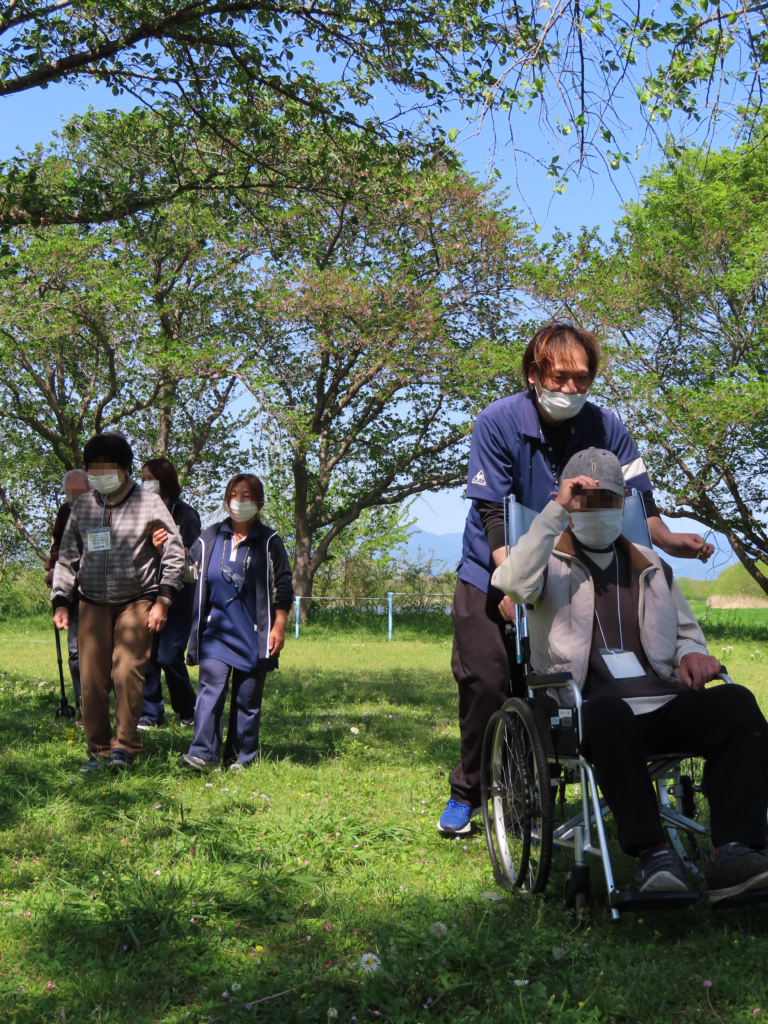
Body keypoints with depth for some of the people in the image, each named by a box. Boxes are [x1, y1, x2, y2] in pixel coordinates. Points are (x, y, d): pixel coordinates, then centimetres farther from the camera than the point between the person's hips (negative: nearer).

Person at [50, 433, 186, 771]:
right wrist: (60, 601, 5)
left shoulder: (148, 504, -2)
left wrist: (162, 601, -6)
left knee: (127, 672, -15)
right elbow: (67, 558, 15)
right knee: (91, 678, -2)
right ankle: (98, 749, 9)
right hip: (93, 604, 3)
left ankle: (125, 746, -2)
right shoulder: (82, 506, 9)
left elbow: (175, 555, 0)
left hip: (137, 602, -3)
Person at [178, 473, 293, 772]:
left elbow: (283, 587, 3)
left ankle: (243, 756, 14)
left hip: (253, 633, -1)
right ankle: (202, 753, -15)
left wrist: (279, 626, -4)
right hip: (216, 629, 1)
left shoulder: (269, 543, 5)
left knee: (248, 696, 4)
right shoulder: (208, 539, 10)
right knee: (211, 687, -12)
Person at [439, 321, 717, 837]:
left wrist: (668, 539, -23)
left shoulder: (605, 427, -8)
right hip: (492, 574, -2)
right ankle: (468, 792, 10)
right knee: (485, 681, -9)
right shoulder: (499, 422, -16)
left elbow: (636, 497, -3)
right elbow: (492, 512, -19)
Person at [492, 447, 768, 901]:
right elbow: (514, 583, -11)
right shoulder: (551, 561, 13)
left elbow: (688, 630, 33)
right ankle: (654, 854, -39)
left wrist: (692, 653, 7)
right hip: (592, 709, -4)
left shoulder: (651, 567, 29)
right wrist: (555, 512, -11)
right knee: (610, 712, -42)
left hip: (663, 707, 4)